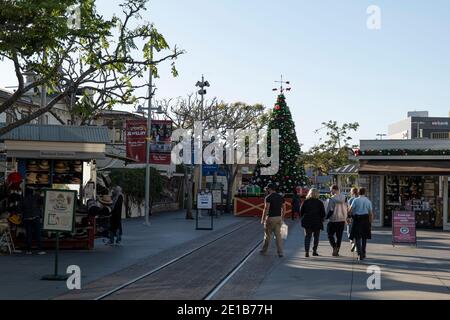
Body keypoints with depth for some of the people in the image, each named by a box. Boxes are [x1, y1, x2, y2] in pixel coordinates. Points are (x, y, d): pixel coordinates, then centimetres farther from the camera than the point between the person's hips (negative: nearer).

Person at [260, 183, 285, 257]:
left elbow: (266, 209, -16)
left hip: (270, 218, -6)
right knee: (278, 235, 6)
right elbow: (284, 209, 11)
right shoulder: (281, 197, 9)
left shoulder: (268, 197, -12)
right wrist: (282, 218, 19)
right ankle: (280, 252, 2)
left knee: (267, 235, 7)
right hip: (278, 218, 6)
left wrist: (263, 219, -9)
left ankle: (264, 251, 20)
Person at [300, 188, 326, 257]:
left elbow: (301, 212, 2)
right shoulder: (320, 203, -5)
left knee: (307, 236, 4)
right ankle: (314, 251, 15)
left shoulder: (305, 202, -2)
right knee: (316, 237, 14)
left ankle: (306, 252, -8)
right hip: (317, 222, -1)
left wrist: (303, 217, 19)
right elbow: (323, 213, -4)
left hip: (307, 222, 1)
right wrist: (321, 219, 13)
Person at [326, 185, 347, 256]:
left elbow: (331, 210, -16)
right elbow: (346, 209, 10)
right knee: (339, 236, 11)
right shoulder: (344, 198, 4)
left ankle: (334, 247, -12)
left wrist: (326, 217, -4)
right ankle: (337, 251, 12)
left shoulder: (332, 199, -14)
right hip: (342, 219, 5)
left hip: (334, 220, -5)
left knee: (330, 235, 7)